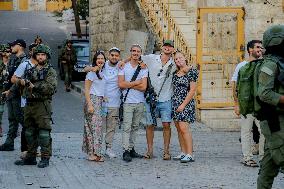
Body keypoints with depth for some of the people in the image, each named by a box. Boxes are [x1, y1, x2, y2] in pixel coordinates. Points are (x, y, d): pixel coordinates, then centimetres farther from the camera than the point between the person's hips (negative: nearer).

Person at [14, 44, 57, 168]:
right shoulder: (31, 70, 19)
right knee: (30, 132, 10)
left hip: (42, 105, -7)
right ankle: (31, 157, 18)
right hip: (29, 105, 7)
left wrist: (35, 86, -17)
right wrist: (22, 81, -7)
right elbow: (19, 81, 17)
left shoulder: (50, 71, -1)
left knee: (44, 132, -7)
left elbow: (52, 87, -14)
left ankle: (45, 158, -3)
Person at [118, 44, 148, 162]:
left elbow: (143, 87, -5)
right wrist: (136, 83, -6)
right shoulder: (124, 67, 2)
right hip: (128, 102, -3)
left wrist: (129, 85, -6)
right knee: (127, 127, -7)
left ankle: (131, 149, 17)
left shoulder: (143, 68, 6)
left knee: (135, 127, 9)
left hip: (140, 102, 3)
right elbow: (121, 84, -9)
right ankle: (126, 151, -6)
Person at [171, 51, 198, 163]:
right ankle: (183, 153, 11)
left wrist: (183, 104, -14)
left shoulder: (191, 71, -7)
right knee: (179, 129, 6)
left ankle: (190, 154, -14)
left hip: (186, 103, -7)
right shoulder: (176, 74, 13)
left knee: (184, 128, -15)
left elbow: (192, 90, -11)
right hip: (175, 103, 7)